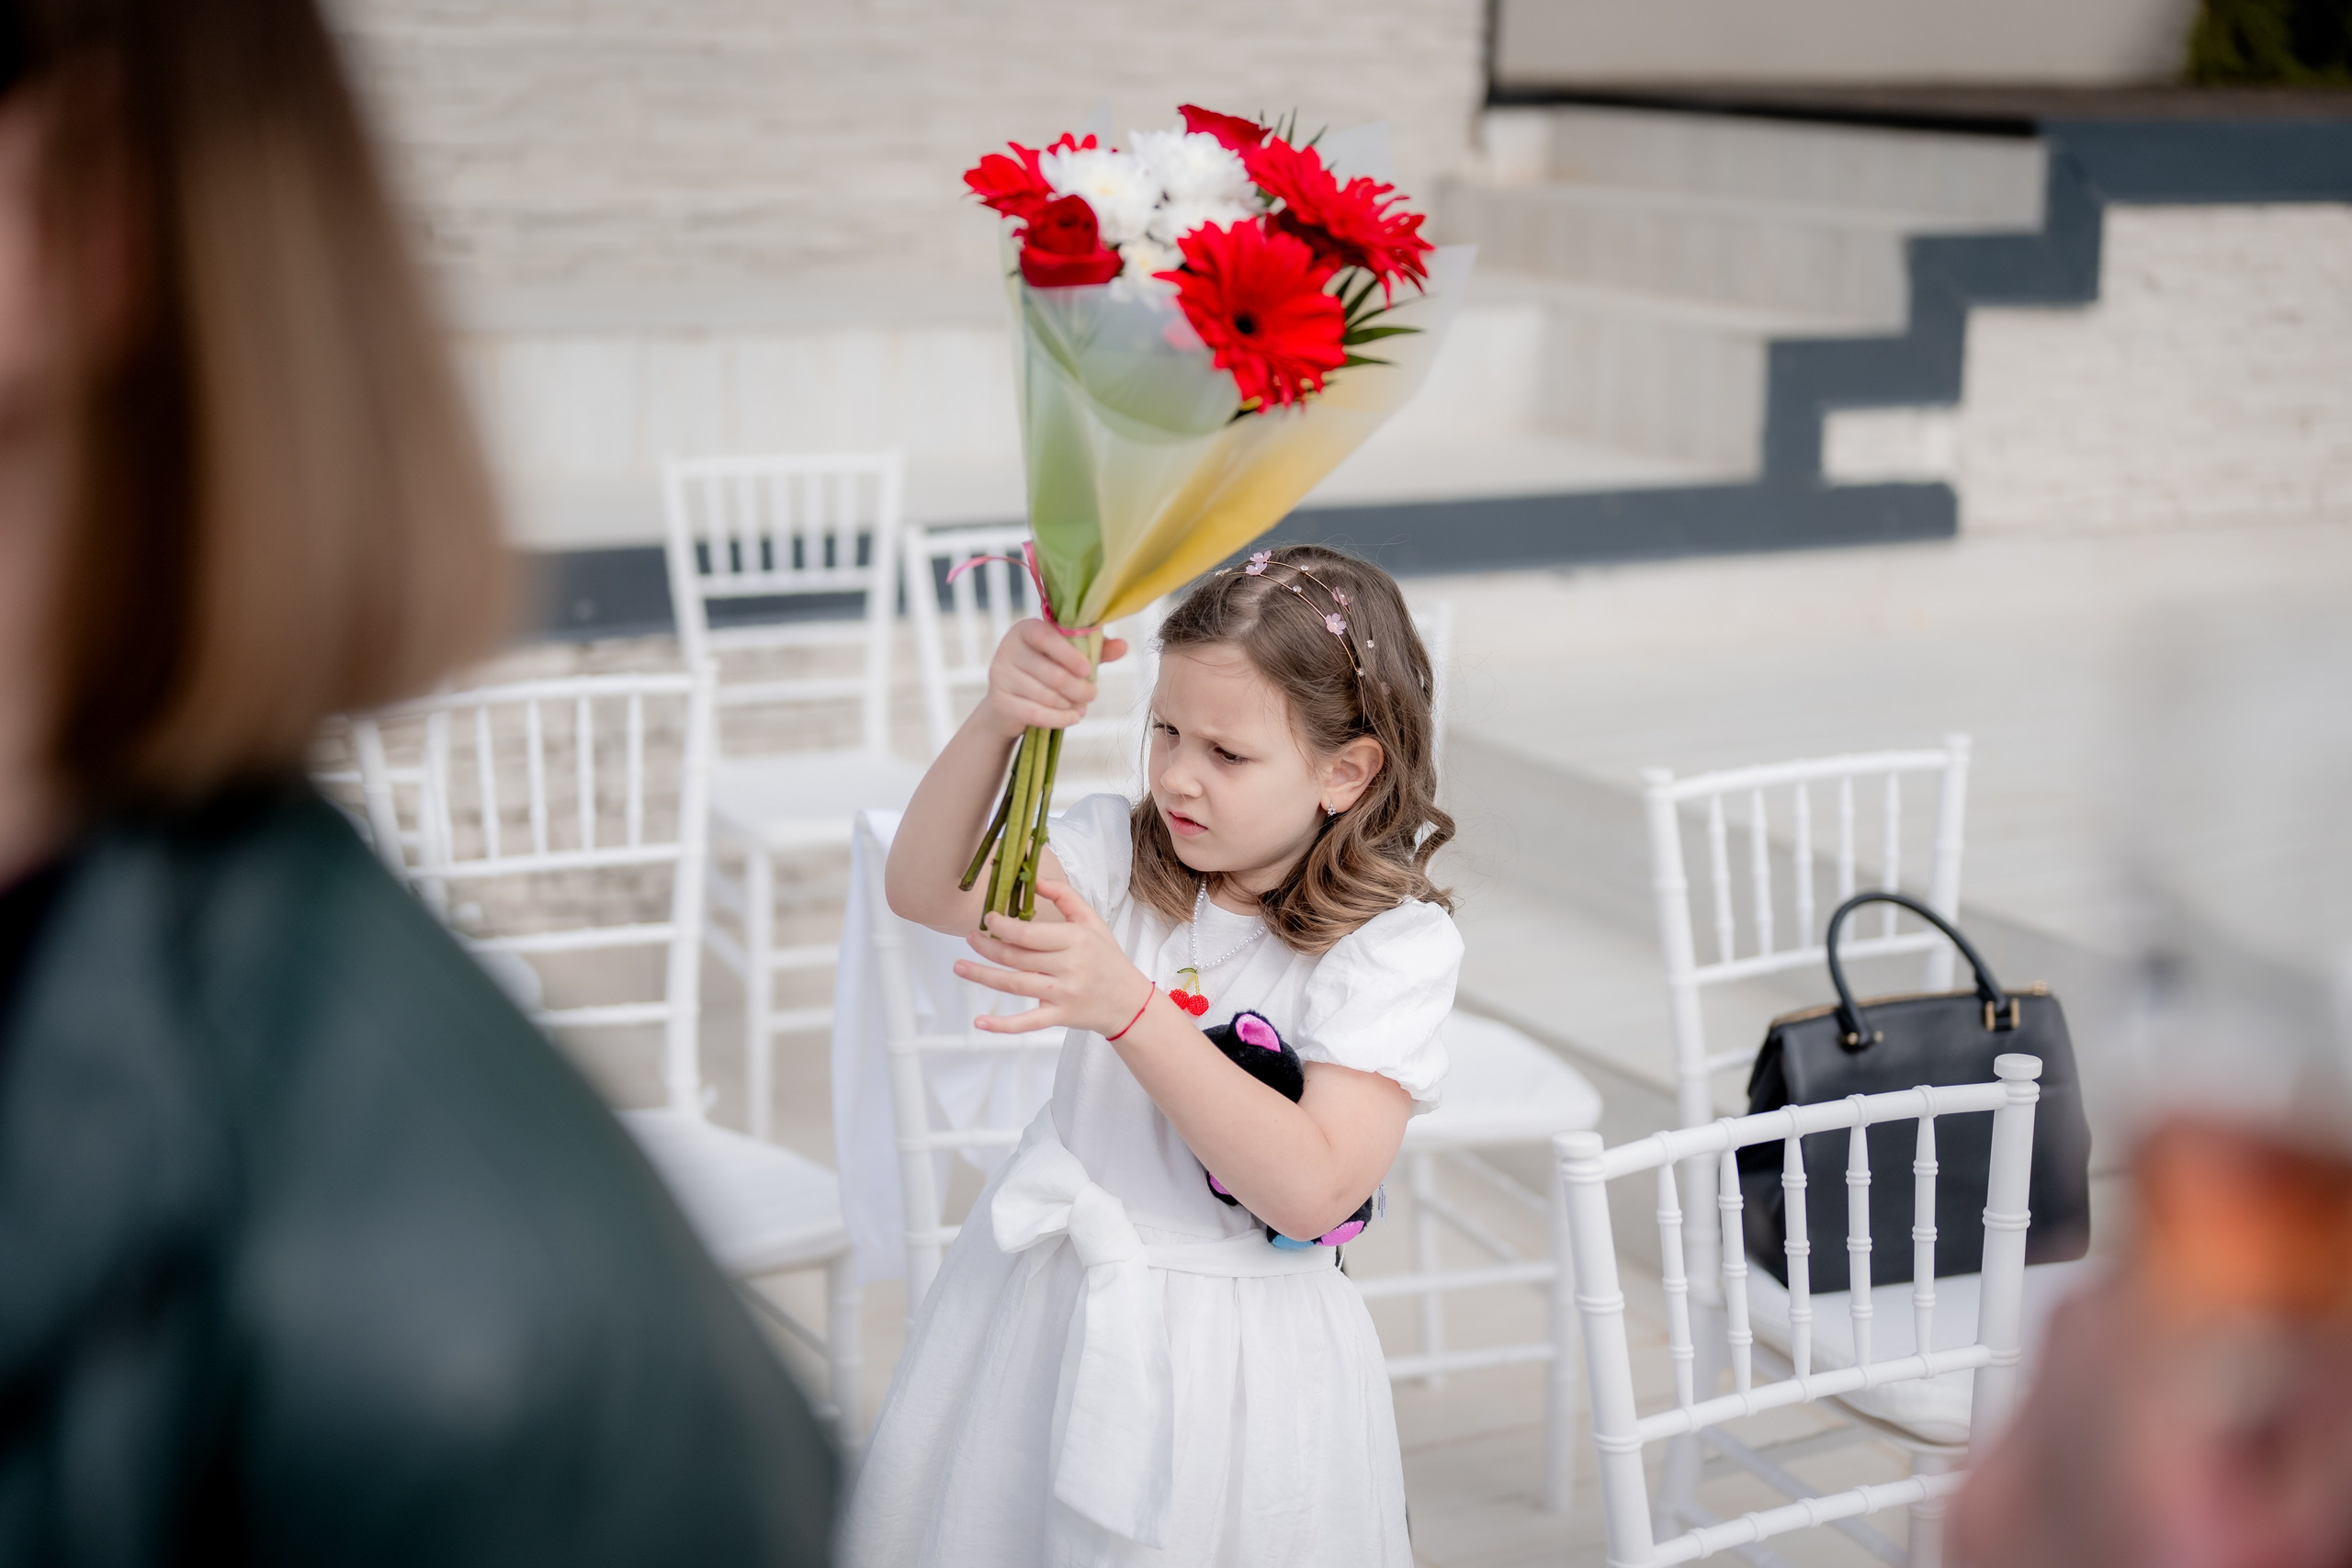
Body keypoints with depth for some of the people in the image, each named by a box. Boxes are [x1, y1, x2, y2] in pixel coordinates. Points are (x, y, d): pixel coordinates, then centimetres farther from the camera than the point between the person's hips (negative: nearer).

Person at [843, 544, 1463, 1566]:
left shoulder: (1394, 943, -16)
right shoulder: (1123, 856, -4)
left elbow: (1312, 1190, -26)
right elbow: (925, 890, -17)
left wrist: (1127, 1006, -33)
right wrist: (995, 724, -34)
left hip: (1230, 1351, -4)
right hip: (1047, 1296, 4)